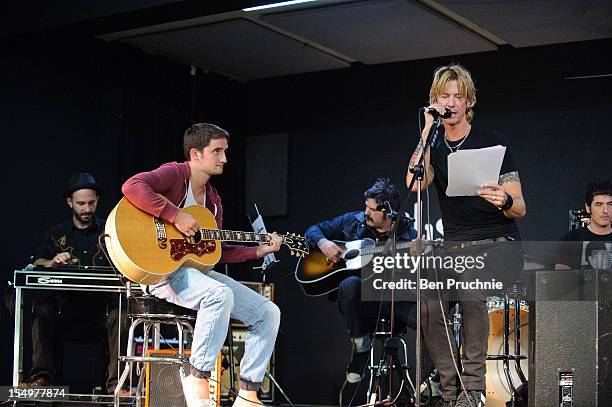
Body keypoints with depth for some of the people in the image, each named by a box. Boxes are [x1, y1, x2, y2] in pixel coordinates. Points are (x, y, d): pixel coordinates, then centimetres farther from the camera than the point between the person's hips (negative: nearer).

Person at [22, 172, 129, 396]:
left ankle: (116, 383, -29)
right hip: (65, 299, 1)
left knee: (119, 316, -32)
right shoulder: (56, 234, 18)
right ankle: (41, 376, -27)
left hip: (101, 300, -1)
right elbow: (36, 263, 6)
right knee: (43, 310, -30)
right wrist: (52, 262, -16)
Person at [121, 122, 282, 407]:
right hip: (162, 268, -9)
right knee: (221, 295, -38)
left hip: (198, 269, 9)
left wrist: (258, 251, 10)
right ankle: (198, 381, -26)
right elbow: (131, 186, -26)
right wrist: (175, 215, -26)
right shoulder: (174, 174, -6)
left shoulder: (213, 199, 19)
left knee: (268, 313, -2)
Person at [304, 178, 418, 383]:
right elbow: (314, 230, 18)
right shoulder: (352, 221, 9)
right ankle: (360, 345, -12)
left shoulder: (406, 234, 3)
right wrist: (323, 243, -5)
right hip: (358, 299, 1)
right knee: (350, 284, -36)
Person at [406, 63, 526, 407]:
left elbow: (519, 210, -6)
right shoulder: (435, 146, 9)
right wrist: (428, 130, -13)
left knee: (470, 293, -34)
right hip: (456, 246, 4)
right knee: (428, 301, -25)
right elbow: (415, 183, -14)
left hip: (498, 244, -3)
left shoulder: (493, 143, -2)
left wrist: (505, 200, -30)